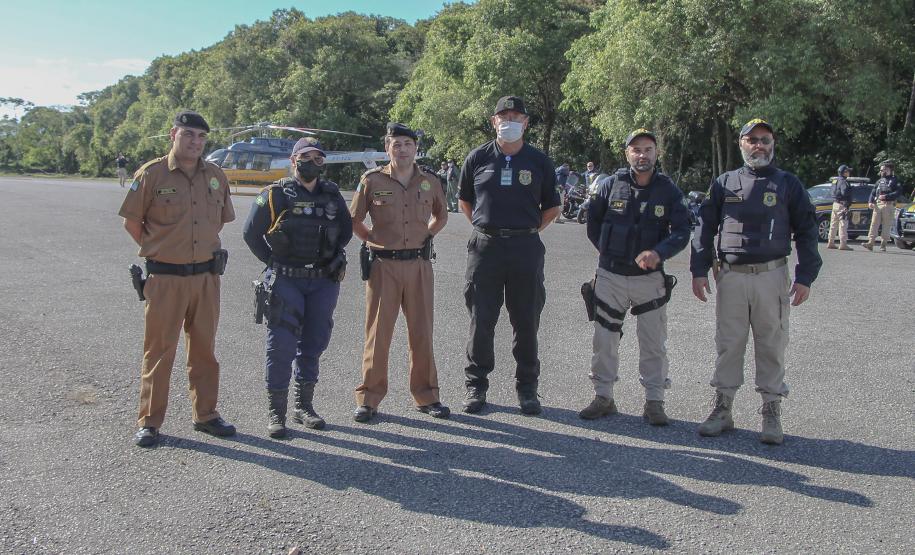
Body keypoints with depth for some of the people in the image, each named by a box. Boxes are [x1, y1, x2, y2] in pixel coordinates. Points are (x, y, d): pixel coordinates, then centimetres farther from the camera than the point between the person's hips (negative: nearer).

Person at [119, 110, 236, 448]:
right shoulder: (151, 174, -6)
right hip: (165, 278, -4)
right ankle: (150, 421, 16)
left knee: (204, 349, 12)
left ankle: (205, 414, 25)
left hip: (206, 276, 4)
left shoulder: (216, 176, 6)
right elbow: (131, 221, 0)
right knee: (159, 349, 4)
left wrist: (201, 247, 12)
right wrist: (158, 250, 3)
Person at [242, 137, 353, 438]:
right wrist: (273, 263, -3)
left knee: (314, 343, 11)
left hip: (323, 281, 4)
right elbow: (251, 233, 1)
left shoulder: (332, 195, 7)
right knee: (282, 345, -3)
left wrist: (336, 256, 7)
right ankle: (276, 411, 9)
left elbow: (346, 228, 21)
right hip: (286, 280, -4)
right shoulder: (275, 195, -4)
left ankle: (303, 404, 25)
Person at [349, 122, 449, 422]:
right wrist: (373, 240, 4)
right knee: (378, 333, 2)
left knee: (422, 333, 8)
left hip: (419, 264, 2)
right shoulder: (372, 180, -1)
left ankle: (426, 396, 21)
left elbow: (441, 216, 24)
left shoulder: (430, 182, 6)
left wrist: (426, 236, 11)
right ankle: (369, 398, 14)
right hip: (383, 265, -2)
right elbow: (354, 220, 10)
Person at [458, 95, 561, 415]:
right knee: (481, 320, 3)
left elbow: (552, 207, 13)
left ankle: (527, 388, 19)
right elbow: (465, 201, 17)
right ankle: (476, 386, 16)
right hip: (485, 245, 0)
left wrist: (528, 229, 4)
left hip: (526, 248, 0)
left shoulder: (539, 161, 5)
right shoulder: (478, 158, 5)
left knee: (526, 321, 6)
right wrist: (484, 226, 8)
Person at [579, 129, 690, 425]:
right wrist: (609, 252, 5)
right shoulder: (610, 184, -2)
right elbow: (593, 223, 9)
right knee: (604, 339, 7)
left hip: (650, 278, 0)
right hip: (610, 276, 1)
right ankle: (603, 396, 21)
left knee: (654, 344, 6)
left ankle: (654, 401, 19)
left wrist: (658, 253, -25)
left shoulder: (669, 190, -3)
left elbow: (682, 232, -9)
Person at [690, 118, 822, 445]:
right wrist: (699, 270, 1)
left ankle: (772, 414, 14)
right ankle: (722, 409, 15)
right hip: (730, 276, 1)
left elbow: (807, 231, 6)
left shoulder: (788, 184, 7)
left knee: (772, 347, 4)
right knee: (728, 345, 6)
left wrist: (805, 277, -2)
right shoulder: (724, 183, 10)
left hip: (772, 276, -1)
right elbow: (705, 228, 10)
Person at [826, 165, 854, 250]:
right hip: (841, 205, -9)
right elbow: (844, 192, -28)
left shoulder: (836, 180, 15)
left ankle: (830, 243, 18)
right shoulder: (843, 181, -13)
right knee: (843, 224, -8)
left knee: (834, 224, 14)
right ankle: (843, 244, -10)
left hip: (835, 204, 10)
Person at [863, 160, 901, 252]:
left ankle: (883, 245, 6)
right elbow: (873, 192, 14)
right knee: (874, 224, -5)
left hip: (888, 206, -4)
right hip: (877, 205, 4)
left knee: (886, 226, 0)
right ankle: (870, 243, -10)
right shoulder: (879, 181, 19)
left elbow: (898, 192, -8)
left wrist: (886, 196, -17)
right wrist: (870, 202, -2)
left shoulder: (894, 180, 3)